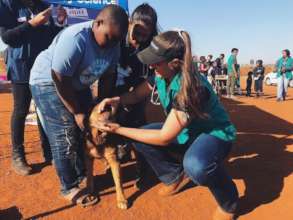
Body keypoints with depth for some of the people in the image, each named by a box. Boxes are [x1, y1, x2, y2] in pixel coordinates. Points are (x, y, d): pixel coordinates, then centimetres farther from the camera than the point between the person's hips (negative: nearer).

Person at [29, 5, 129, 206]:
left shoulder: (113, 44, -9)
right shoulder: (76, 38, -32)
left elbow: (108, 76, -3)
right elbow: (59, 79, -29)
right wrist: (77, 112, -22)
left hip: (77, 84, 7)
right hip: (49, 82, -7)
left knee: (87, 129, 6)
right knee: (66, 135, -11)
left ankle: (82, 175, 25)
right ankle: (69, 188, 5)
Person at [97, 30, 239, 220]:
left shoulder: (191, 87, -35)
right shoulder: (160, 75, -11)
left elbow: (164, 138, -30)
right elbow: (136, 95, 3)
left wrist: (119, 129, -25)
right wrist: (117, 100, -20)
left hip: (215, 134, -7)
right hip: (187, 131, 7)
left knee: (196, 166, -39)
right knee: (141, 138, -7)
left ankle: (229, 202, -3)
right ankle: (177, 176, 15)